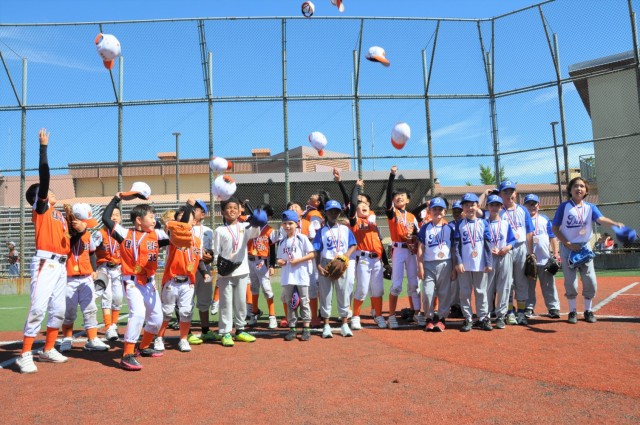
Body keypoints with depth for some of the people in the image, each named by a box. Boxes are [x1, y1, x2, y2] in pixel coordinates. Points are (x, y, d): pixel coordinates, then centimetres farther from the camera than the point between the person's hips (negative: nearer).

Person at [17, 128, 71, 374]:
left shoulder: (60, 215, 21)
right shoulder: (40, 208, 1)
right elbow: (44, 176, -9)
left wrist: (79, 230, 8)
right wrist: (43, 146, -9)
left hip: (61, 266, 8)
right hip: (45, 264, -7)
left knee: (58, 310, 10)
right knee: (38, 309, -12)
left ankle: (48, 351, 22)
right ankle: (25, 355, -6)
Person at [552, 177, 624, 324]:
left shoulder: (590, 207, 4)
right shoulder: (564, 206, -3)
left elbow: (600, 219, -16)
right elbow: (555, 228, -4)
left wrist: (615, 223, -36)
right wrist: (568, 244, -13)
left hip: (584, 247, 2)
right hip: (568, 248, -2)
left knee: (590, 281, 0)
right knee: (570, 282, 1)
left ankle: (588, 311, 17)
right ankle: (572, 312, 15)